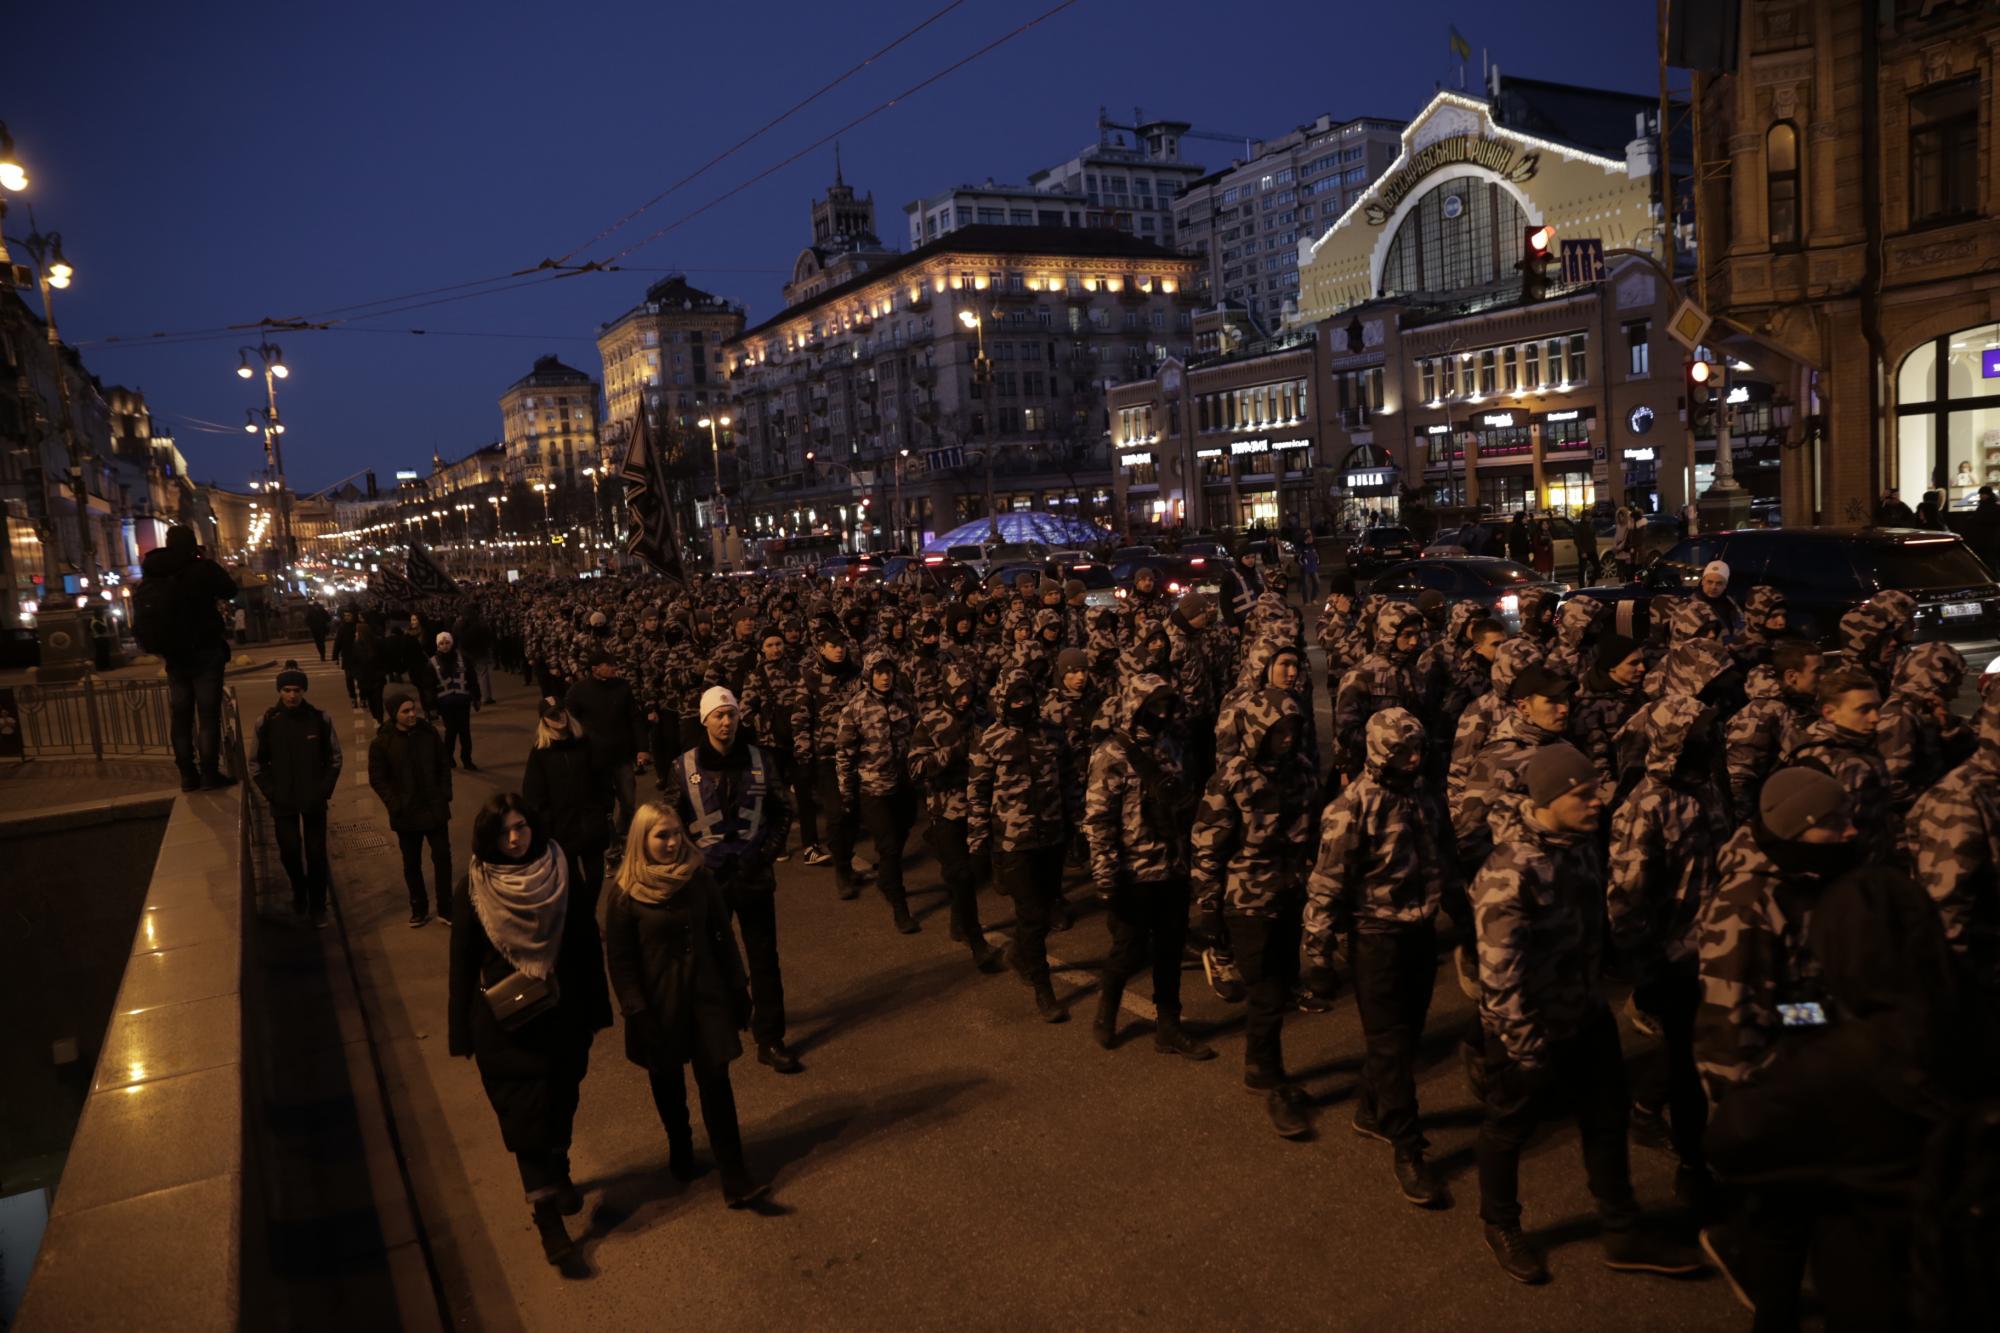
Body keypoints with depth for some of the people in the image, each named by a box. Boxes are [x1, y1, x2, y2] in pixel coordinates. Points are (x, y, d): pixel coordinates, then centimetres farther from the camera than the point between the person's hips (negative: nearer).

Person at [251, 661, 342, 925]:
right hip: (283, 803, 0)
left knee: (316, 854, 4)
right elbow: (256, 764, 3)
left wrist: (324, 791, -6)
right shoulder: (267, 722, -5)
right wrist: (272, 793, -6)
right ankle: (300, 894, 31)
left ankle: (317, 906, 19)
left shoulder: (320, 720, -6)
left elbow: (334, 758, 2)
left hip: (314, 802, 0)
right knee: (290, 853, 4)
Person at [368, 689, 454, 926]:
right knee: (412, 864, 12)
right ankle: (419, 909, 28)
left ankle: (446, 909, 19)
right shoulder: (381, 742, -10)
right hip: (406, 815, -1)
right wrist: (396, 806, -13)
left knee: (442, 858, 6)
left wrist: (445, 795, -1)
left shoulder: (429, 732, -3)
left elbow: (443, 765, 6)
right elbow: (377, 779, -6)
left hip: (435, 810, 1)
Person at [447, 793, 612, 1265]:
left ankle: (556, 1175, 40)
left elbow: (587, 944, -1)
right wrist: (462, 1031, -2)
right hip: (506, 1018, -2)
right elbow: (464, 961, -3)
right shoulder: (475, 888, -8)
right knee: (526, 1108, -2)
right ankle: (546, 1211, 3)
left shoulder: (561, 874, -6)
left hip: (562, 1013, 2)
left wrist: (594, 1009, 1)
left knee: (559, 1102, 16)